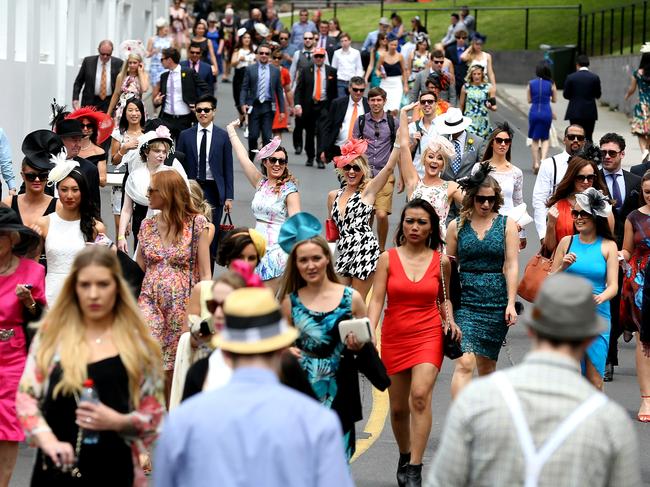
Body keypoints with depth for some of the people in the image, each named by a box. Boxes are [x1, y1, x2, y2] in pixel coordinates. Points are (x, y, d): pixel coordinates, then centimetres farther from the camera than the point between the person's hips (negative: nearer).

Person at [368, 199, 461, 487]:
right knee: (398, 408, 9)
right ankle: (404, 457, 35)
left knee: (420, 395, -21)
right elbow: (376, 300, -6)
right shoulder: (387, 259, -1)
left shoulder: (441, 261, 3)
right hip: (394, 337, 1)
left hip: (428, 336, -1)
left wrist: (449, 320, -1)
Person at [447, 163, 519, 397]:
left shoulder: (507, 225, 4)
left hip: (496, 301, 1)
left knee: (487, 365, 10)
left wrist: (511, 303, -8)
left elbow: (511, 266, -1)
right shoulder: (457, 226, 5)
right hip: (465, 300, -1)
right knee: (465, 362, -15)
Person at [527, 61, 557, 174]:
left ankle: (536, 163, 9)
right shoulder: (551, 84, -5)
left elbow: (529, 100, 2)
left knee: (535, 139, 13)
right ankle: (543, 159, -9)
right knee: (545, 138, 13)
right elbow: (554, 100, 4)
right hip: (547, 112, 0)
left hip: (534, 112, 0)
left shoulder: (531, 83, -4)